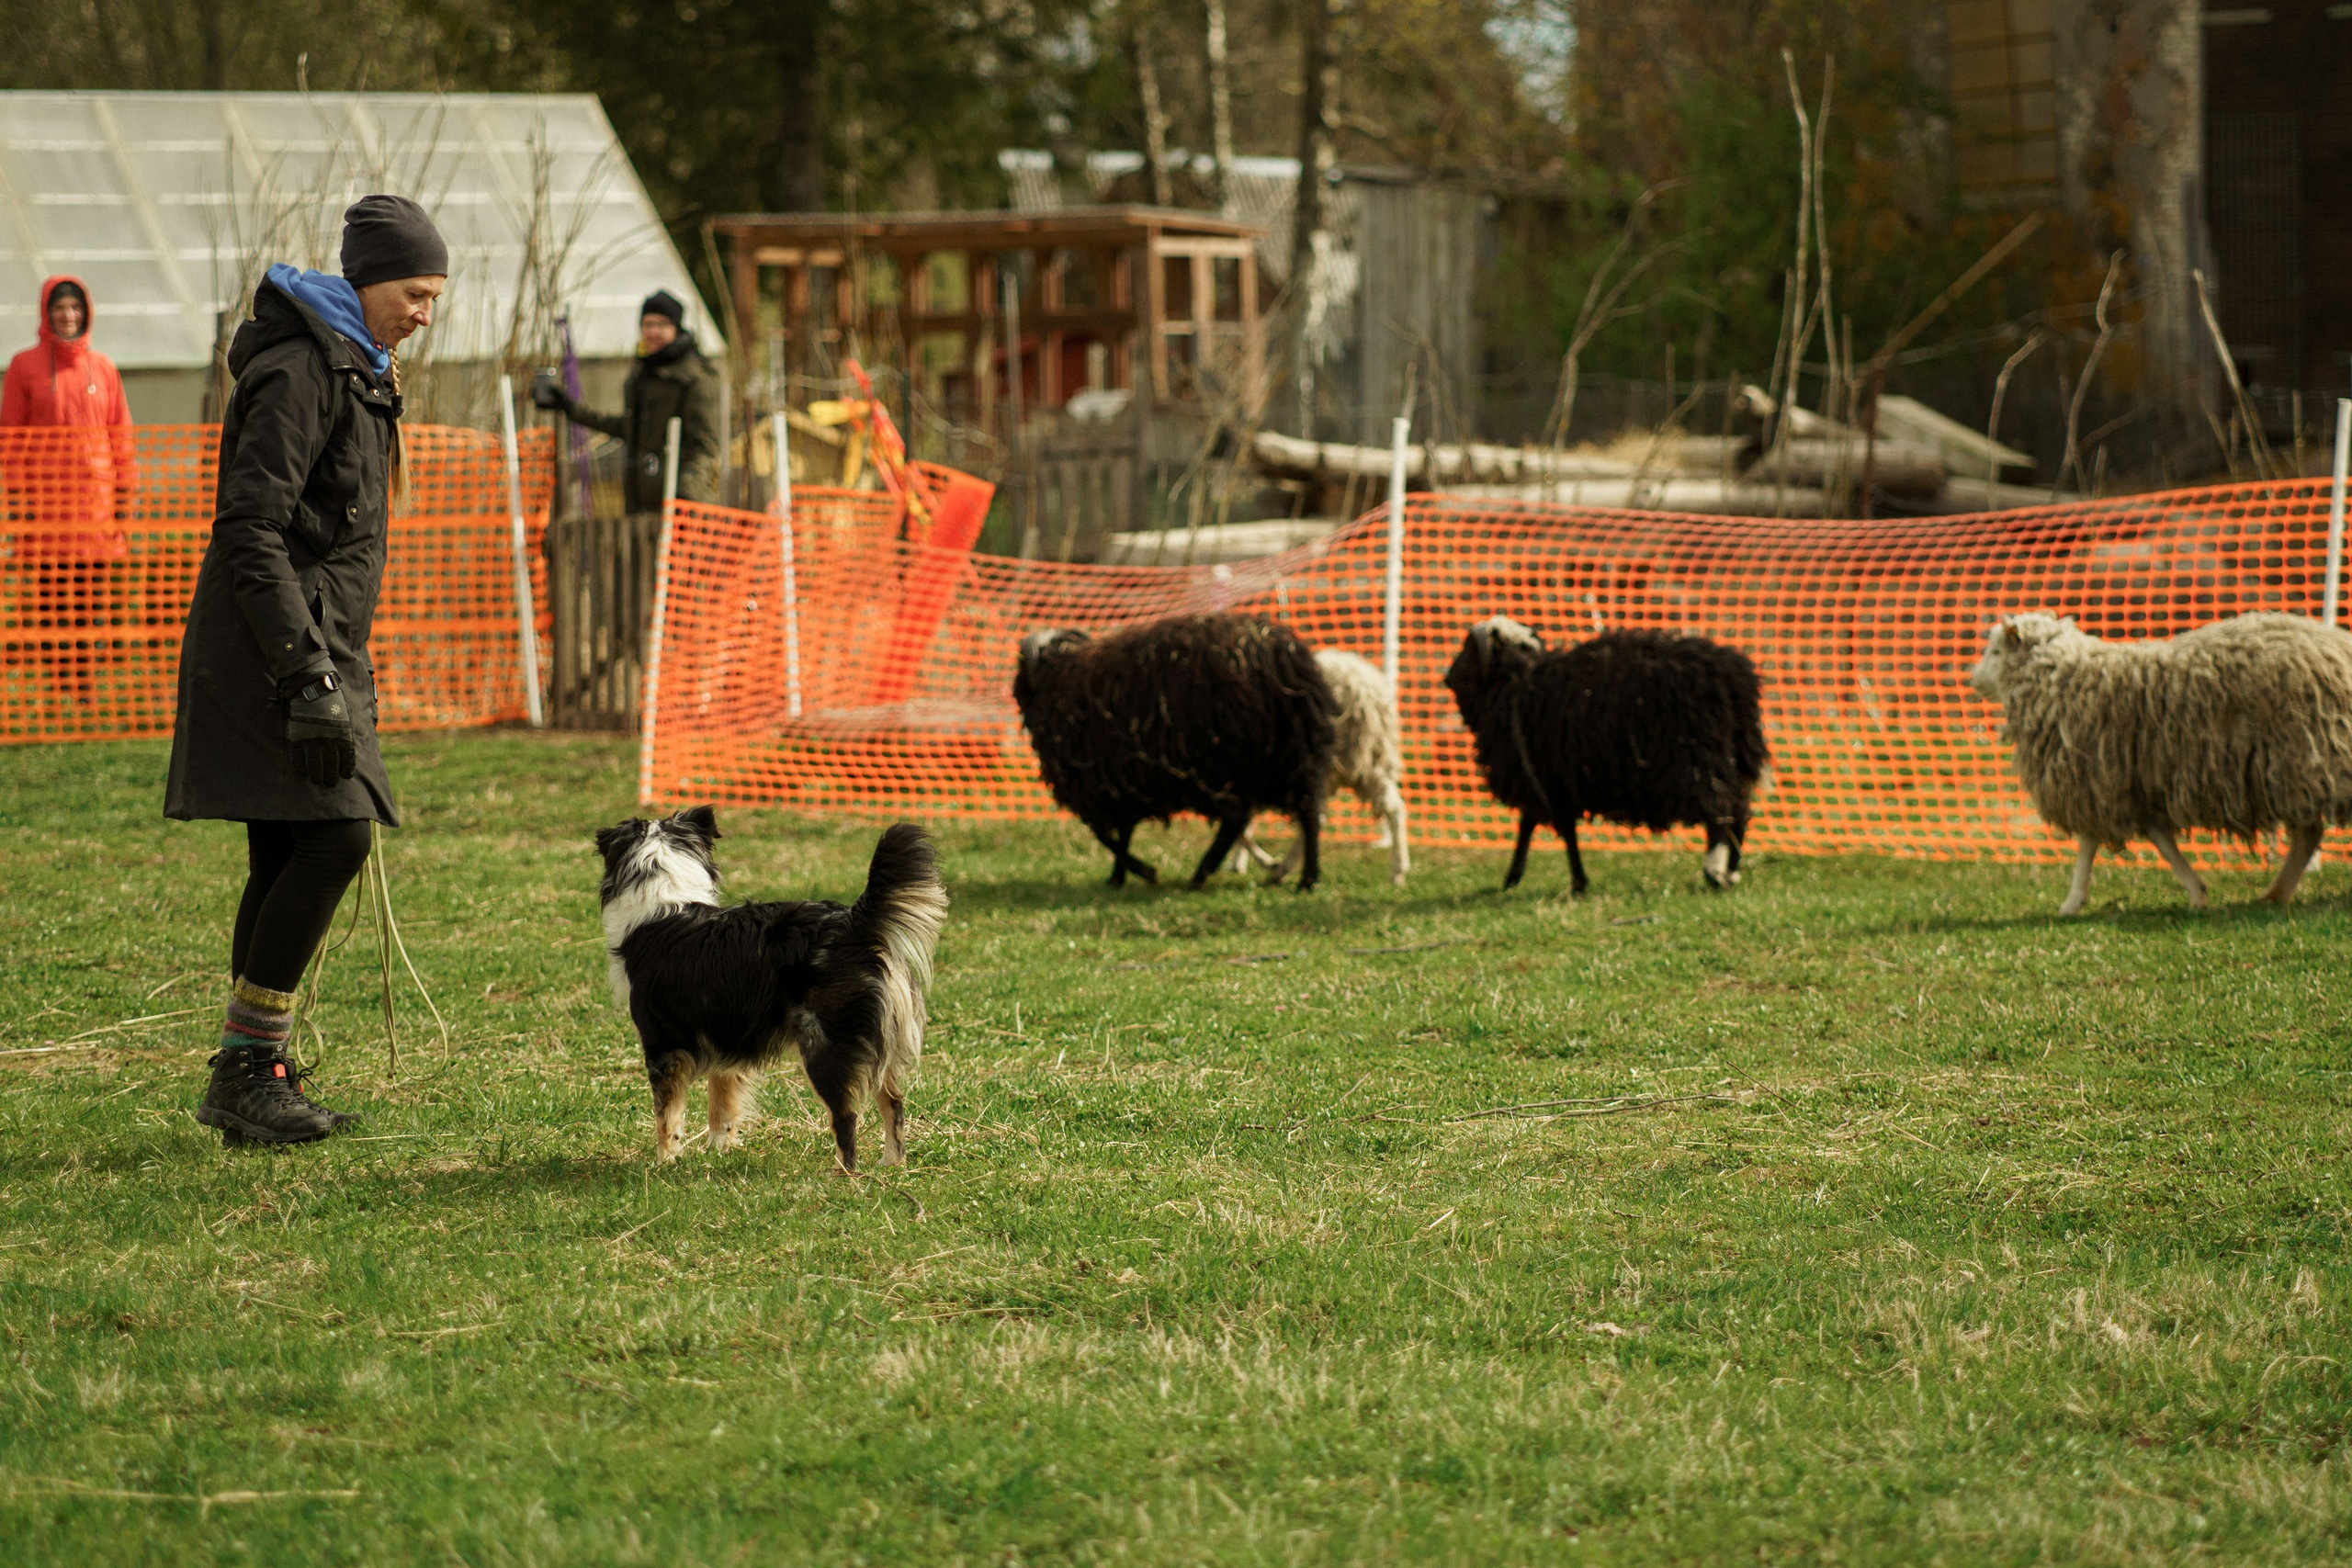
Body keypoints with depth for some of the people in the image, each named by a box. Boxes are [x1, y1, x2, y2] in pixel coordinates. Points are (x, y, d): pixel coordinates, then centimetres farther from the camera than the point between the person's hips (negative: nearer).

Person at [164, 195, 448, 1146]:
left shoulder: (353, 370, 18)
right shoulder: (300, 371, -14)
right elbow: (250, 530, -21)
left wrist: (341, 668, 25)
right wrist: (308, 678, -26)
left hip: (313, 648, 10)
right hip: (273, 649, -10)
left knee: (289, 860, 8)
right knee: (336, 837, -15)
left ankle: (252, 1078, 11)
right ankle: (247, 1067, -10)